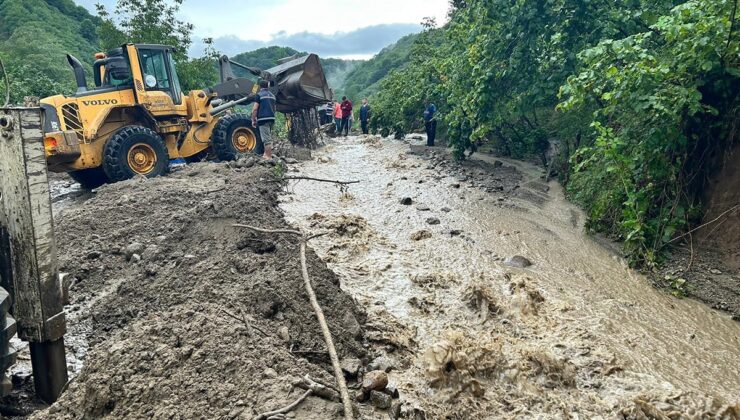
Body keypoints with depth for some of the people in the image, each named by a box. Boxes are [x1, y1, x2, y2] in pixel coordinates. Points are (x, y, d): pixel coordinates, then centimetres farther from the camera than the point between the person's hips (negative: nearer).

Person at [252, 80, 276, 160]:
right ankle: (266, 154, 25)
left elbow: (255, 109, -10)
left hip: (263, 119, -7)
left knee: (266, 139, -7)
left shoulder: (259, 95, -5)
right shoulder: (272, 95, 17)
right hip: (272, 119, 7)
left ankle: (268, 157, -8)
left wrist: (253, 120, -3)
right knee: (268, 138, 17)